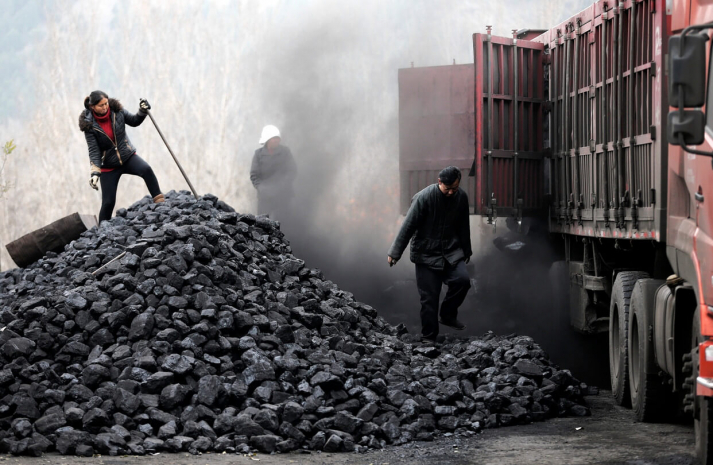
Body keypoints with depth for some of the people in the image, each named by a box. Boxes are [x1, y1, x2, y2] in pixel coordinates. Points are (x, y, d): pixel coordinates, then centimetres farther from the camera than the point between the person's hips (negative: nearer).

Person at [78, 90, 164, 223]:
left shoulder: (116, 110, -7)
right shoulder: (89, 125, -15)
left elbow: (134, 121, 8)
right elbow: (94, 151, -16)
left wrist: (142, 112, -12)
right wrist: (94, 173, -25)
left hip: (128, 156, 2)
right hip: (108, 166, -2)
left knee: (146, 169, -31)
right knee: (108, 202, -1)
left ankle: (159, 201, -28)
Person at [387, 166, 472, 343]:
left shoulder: (461, 197, -2)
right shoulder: (424, 197, -17)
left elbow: (463, 226, 14)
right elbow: (408, 226, -12)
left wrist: (466, 250, 24)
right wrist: (395, 252, -10)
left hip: (451, 251, 4)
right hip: (426, 254, -4)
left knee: (463, 280, -19)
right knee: (429, 297, -5)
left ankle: (447, 315, 5)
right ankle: (428, 337, 7)